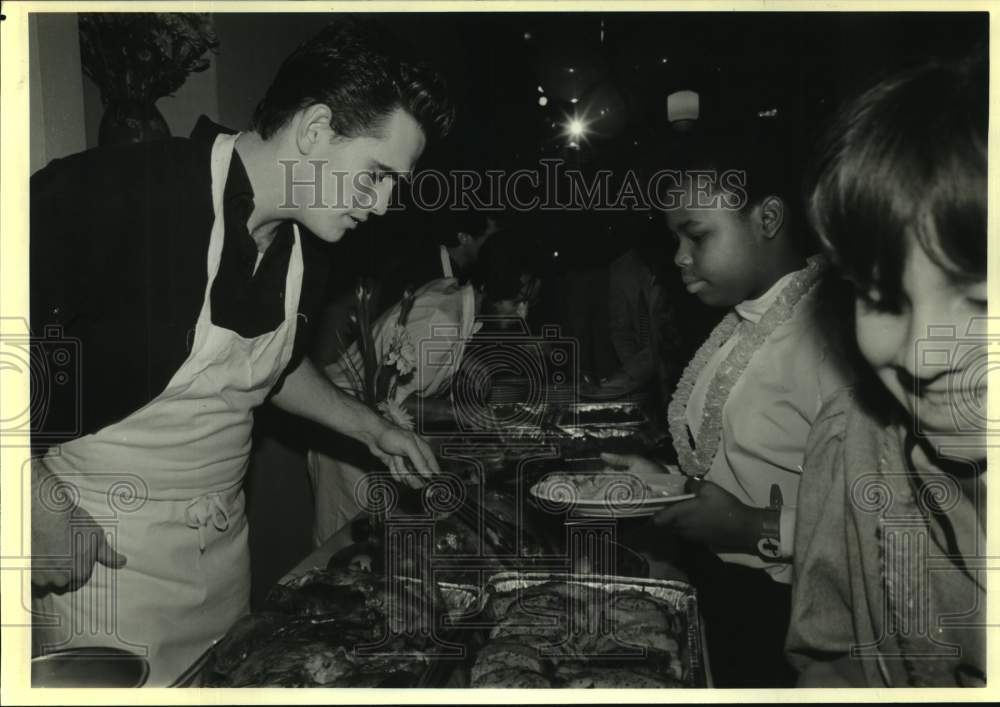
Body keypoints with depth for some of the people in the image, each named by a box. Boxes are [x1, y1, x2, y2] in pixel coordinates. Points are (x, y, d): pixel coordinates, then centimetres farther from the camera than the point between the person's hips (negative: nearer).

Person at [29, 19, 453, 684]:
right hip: (96, 550, -6)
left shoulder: (307, 246, 1)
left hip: (222, 543, 7)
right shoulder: (114, 192, -23)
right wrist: (40, 503, -22)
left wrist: (369, 427, 10)